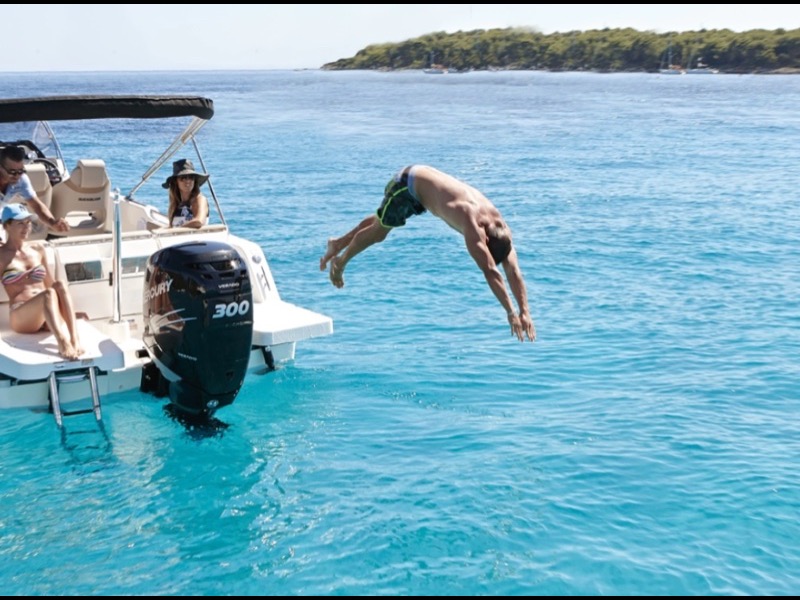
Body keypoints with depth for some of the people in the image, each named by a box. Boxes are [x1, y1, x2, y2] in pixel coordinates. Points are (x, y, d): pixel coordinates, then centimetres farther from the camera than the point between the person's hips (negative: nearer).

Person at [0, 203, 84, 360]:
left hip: (46, 315, 4)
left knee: (60, 285, -27)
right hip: (20, 317, -4)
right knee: (49, 294, -33)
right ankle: (62, 343, -51)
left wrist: (68, 309, 16)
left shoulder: (37, 249, 19)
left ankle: (75, 339, -42)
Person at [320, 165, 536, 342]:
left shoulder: (500, 227, -20)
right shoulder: (473, 227, -41)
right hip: (408, 183, -7)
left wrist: (525, 312, -28)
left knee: (382, 222, 26)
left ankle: (338, 244, 49)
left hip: (424, 179, 7)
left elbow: (513, 271, -20)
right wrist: (511, 313, -48)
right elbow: (490, 272, -46)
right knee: (378, 231, 9)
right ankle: (340, 262, 36)